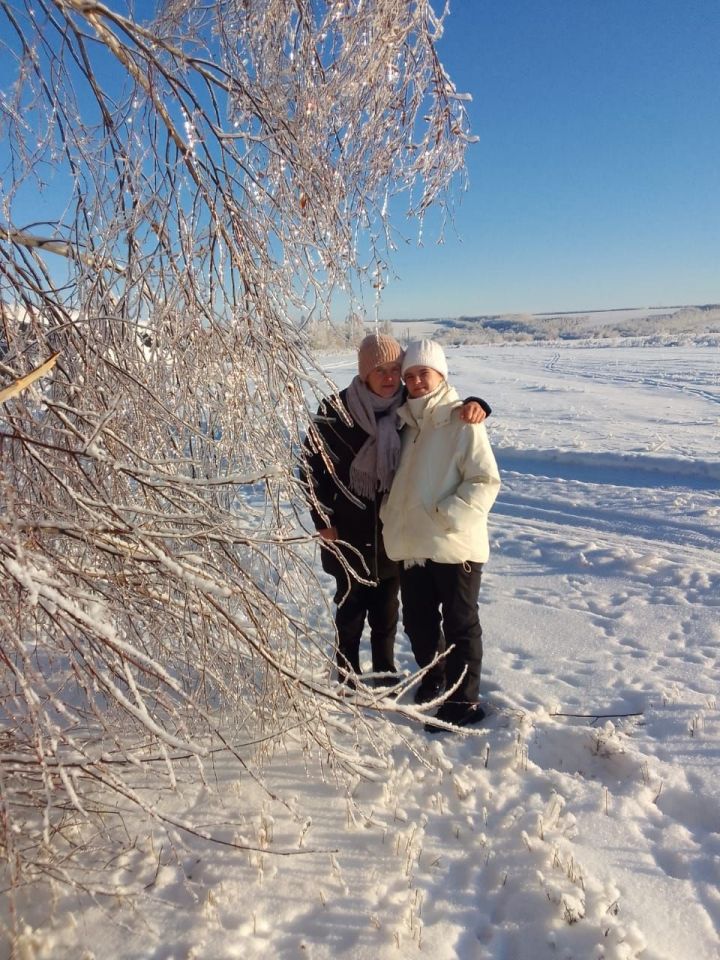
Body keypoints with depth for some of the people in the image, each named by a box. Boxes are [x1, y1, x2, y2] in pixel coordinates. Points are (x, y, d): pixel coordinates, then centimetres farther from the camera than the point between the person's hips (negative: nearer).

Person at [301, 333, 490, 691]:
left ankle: (385, 672, 37)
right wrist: (323, 520, -7)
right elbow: (312, 464, -7)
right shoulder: (337, 410, -13)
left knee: (387, 607, 17)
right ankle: (348, 675, 31)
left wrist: (474, 404, -15)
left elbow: (445, 402, 10)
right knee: (351, 607, 12)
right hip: (350, 530, -3)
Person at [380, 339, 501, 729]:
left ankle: (463, 700, 21)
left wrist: (446, 515, -21)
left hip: (454, 546, -7)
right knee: (418, 622, 18)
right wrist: (392, 515, 11)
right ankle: (433, 678, 41)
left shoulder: (461, 421, -10)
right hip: (412, 545, 7)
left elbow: (486, 481, -14)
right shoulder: (406, 422, 11)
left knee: (460, 624, 7)